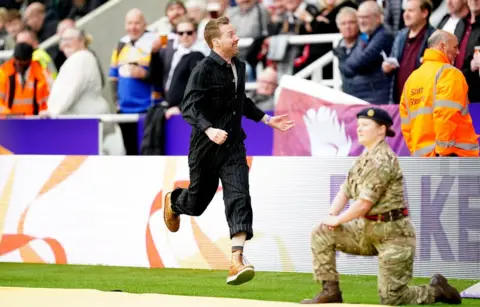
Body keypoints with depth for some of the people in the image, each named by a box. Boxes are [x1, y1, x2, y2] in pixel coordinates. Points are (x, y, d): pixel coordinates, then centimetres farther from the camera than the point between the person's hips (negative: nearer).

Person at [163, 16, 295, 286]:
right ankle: (173, 202, 53)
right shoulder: (204, 70, -15)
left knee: (239, 198, -14)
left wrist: (267, 119, 23)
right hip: (206, 149, -4)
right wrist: (209, 130, -39)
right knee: (198, 202, 13)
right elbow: (190, 107, -24)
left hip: (233, 146, 4)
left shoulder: (239, 67, 8)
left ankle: (237, 261, -21)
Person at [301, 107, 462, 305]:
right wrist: (331, 215, -3)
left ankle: (436, 290, 18)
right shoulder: (365, 158, 12)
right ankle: (330, 292, 2)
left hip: (393, 234, -9)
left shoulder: (382, 160, -19)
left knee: (391, 299, -7)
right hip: (368, 229, 9)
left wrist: (337, 220, -9)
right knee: (321, 234, -2)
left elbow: (364, 203, -21)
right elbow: (345, 191, 14)